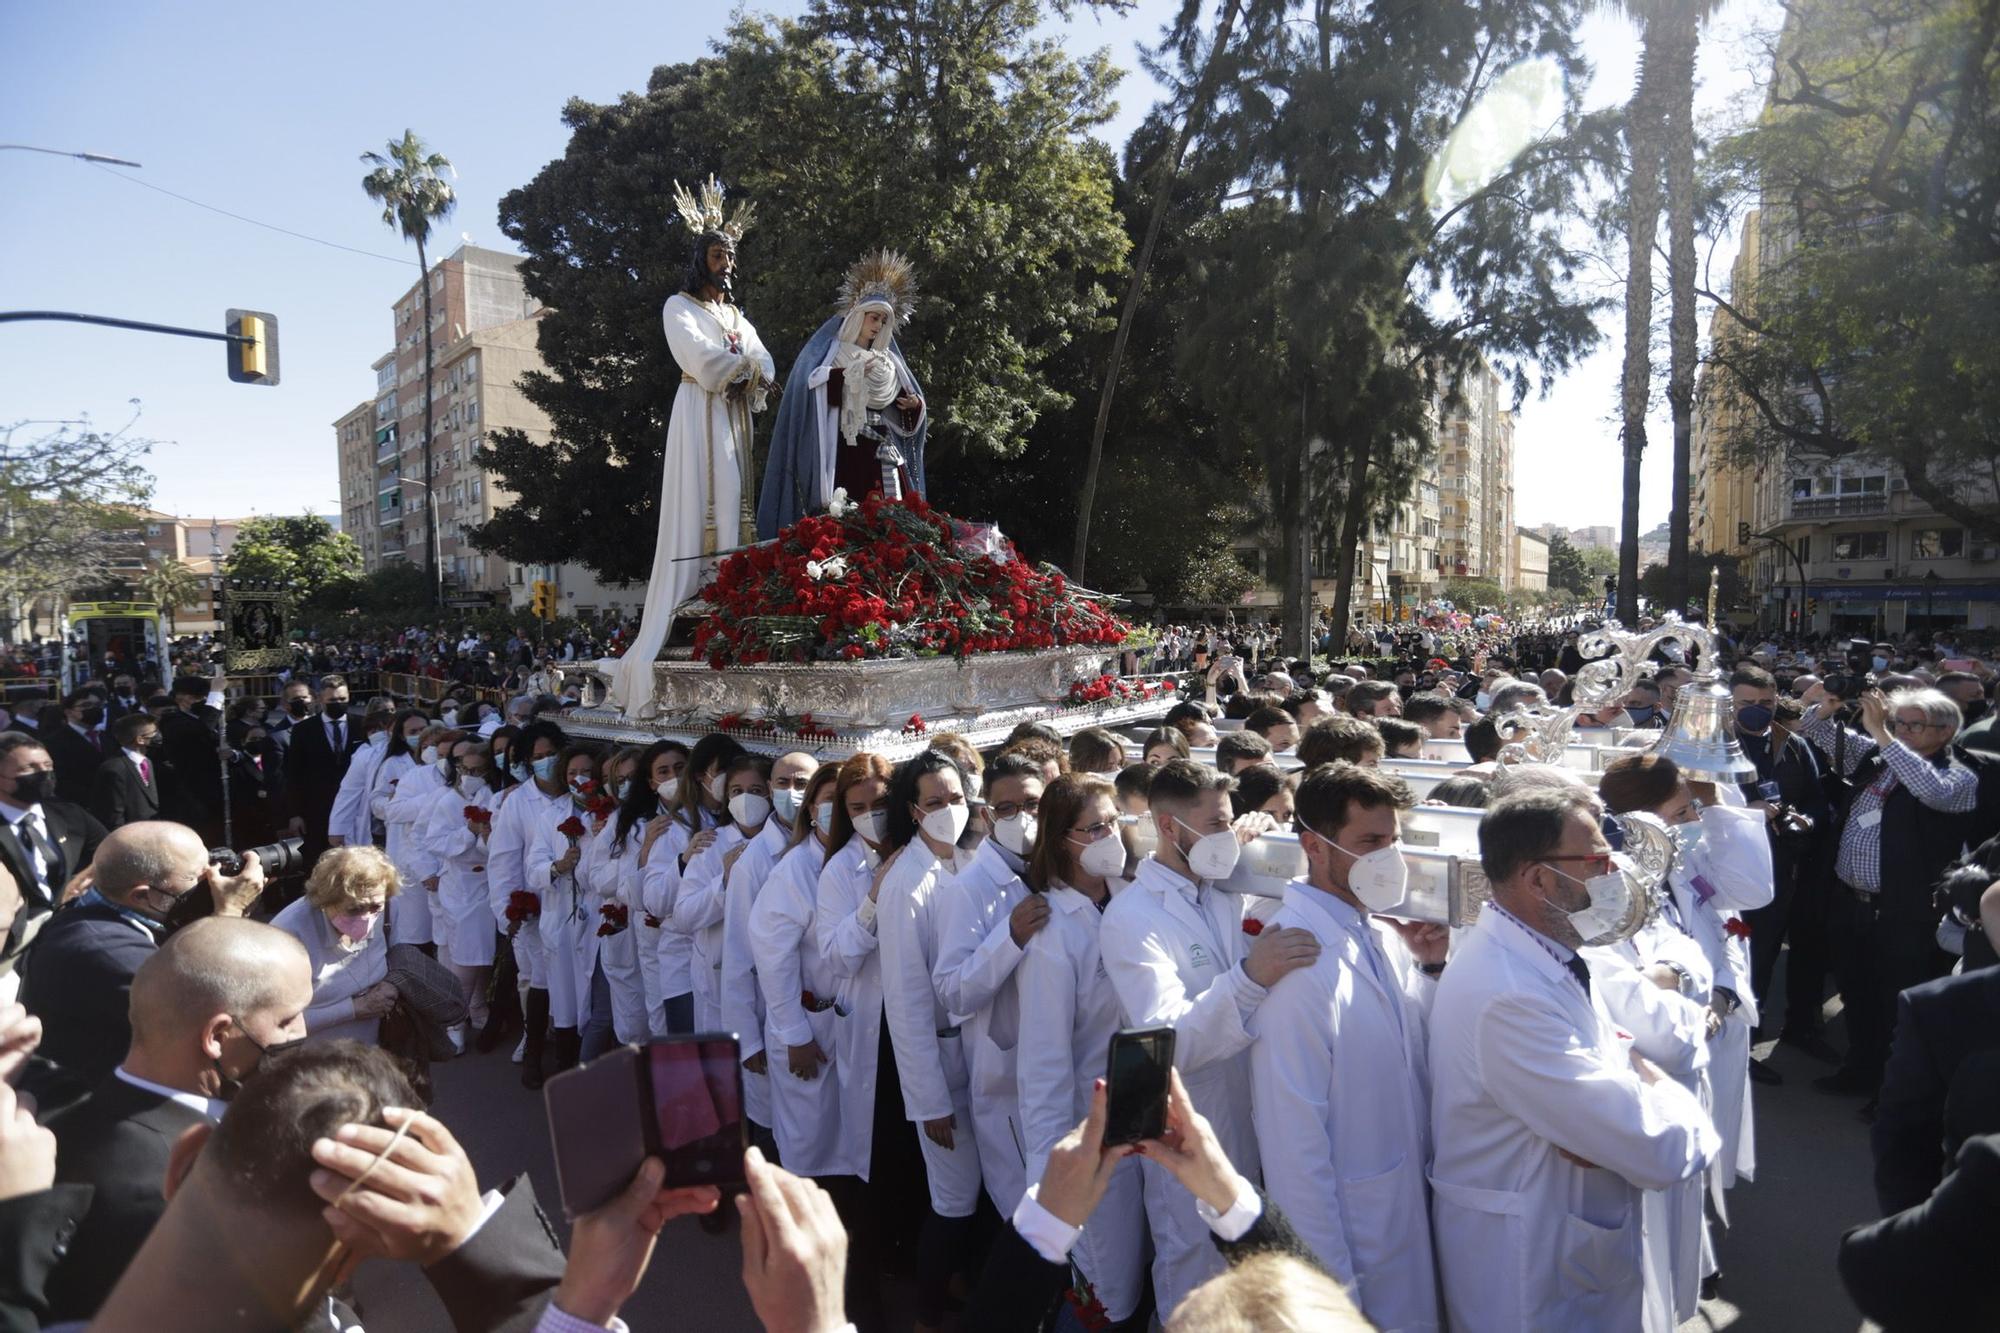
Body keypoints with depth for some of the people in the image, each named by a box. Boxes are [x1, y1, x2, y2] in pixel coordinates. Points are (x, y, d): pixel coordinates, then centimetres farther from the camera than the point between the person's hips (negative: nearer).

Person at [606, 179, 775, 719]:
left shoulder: (738, 315, 25)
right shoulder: (680, 307, 8)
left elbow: (765, 366, 11)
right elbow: (702, 360, -9)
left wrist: (737, 370, -7)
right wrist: (743, 365, 2)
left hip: (736, 422, 6)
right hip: (700, 419, -6)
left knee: (733, 512, -3)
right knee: (698, 517, -13)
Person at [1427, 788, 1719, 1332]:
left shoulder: (1546, 956, 1)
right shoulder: (1507, 998, -32)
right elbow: (1660, 1152, -29)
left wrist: (1621, 1110, -17)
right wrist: (1667, 1097, -8)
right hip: (1533, 1274, -9)